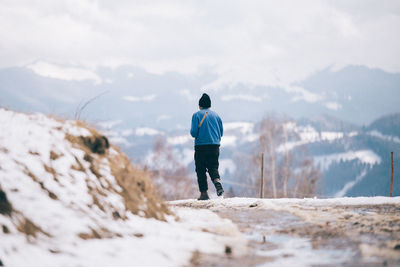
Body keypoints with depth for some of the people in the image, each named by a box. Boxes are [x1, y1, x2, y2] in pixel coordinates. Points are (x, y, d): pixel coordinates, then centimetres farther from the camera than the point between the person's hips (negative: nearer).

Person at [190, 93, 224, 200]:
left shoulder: (197, 115, -2)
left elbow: (193, 132, -9)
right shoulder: (215, 115, 10)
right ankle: (218, 183, -21)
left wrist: (194, 134, 14)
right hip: (215, 146, 3)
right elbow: (221, 132, 11)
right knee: (213, 168, 7)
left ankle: (204, 193, -1)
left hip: (201, 146, -3)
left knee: (201, 170, 3)